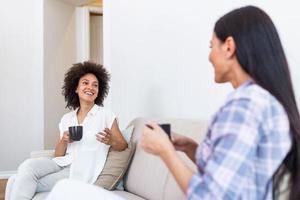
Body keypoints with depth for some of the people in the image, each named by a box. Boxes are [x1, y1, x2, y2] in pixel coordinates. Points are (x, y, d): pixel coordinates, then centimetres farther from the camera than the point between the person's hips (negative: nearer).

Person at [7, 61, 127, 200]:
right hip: (62, 164, 4)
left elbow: (123, 146, 4)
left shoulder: (106, 115, 2)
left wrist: (111, 141, -18)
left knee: (25, 185, -22)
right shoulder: (66, 119, 14)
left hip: (82, 171, -4)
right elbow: (58, 155, 14)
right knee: (28, 166, -27)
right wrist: (64, 141, -7)